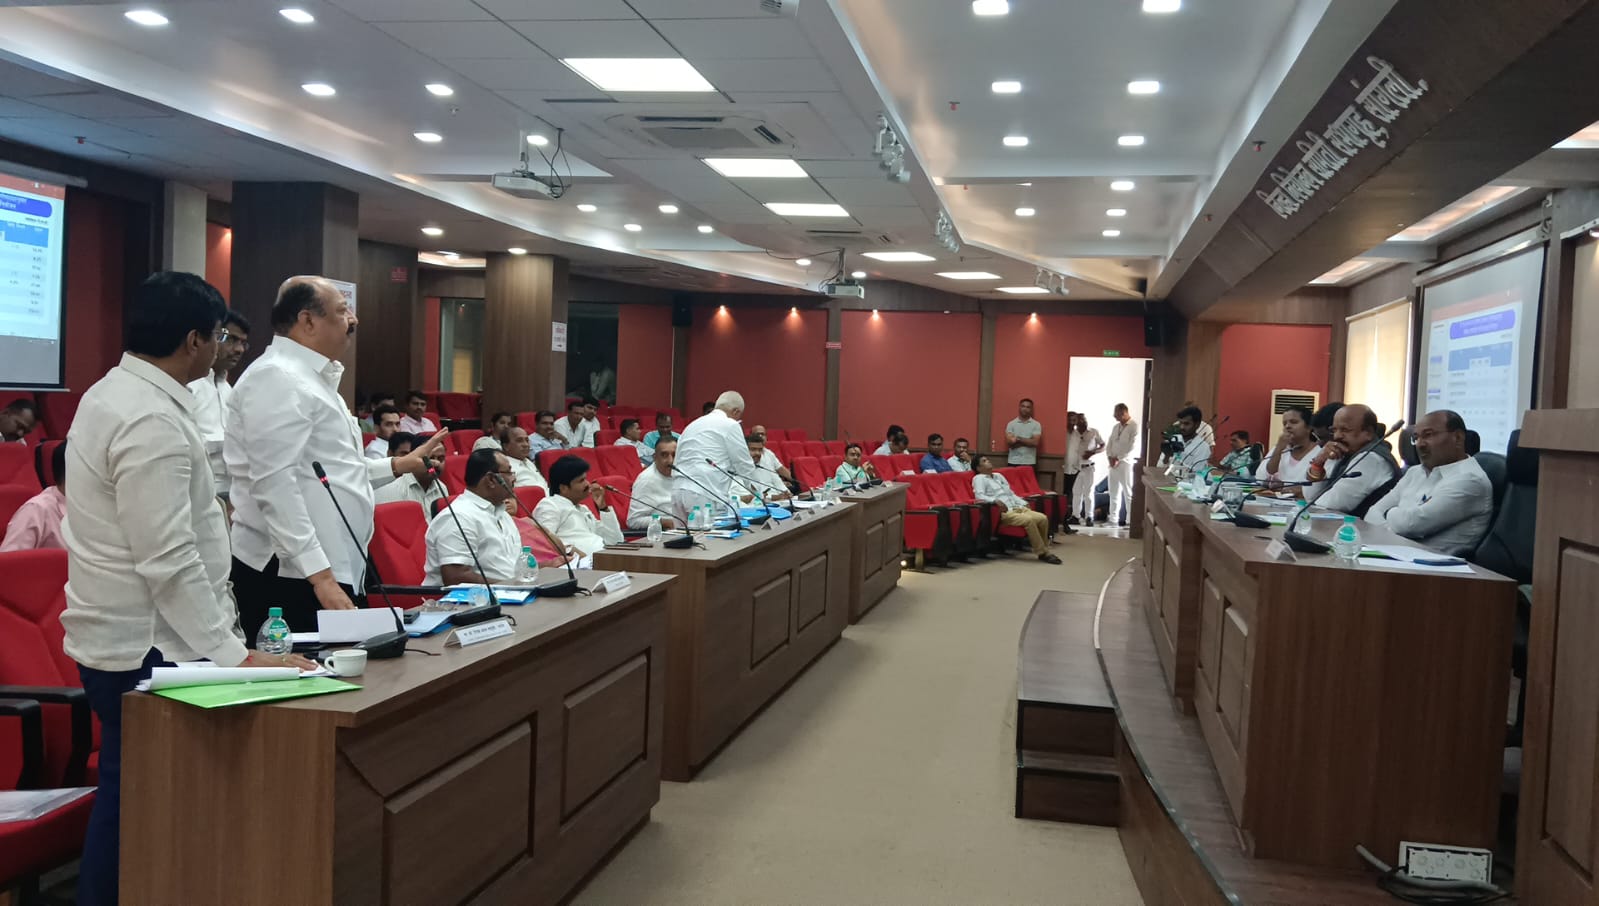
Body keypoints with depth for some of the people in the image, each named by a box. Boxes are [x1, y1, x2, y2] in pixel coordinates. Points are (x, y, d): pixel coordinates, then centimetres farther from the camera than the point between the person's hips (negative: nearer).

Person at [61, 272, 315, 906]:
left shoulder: (111, 394, 10)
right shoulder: (153, 420, -23)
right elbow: (170, 563, -27)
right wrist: (235, 656, -25)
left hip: (113, 637, 10)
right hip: (147, 647, -10)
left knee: (122, 799, 19)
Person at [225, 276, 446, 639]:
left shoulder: (310, 377, 19)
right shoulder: (278, 377, -13)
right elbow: (275, 484, -22)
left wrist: (400, 465, 20)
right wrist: (320, 574, -26)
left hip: (329, 570, 10)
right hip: (290, 577, -10)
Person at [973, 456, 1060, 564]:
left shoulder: (999, 476, 27)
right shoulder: (979, 478, 4)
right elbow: (979, 496, -13)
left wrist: (1024, 504, 11)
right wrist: (995, 500, -29)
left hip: (1017, 507, 7)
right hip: (1003, 512, -7)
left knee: (1043, 518, -16)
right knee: (1029, 520, -31)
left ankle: (1042, 549, -5)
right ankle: (1042, 553, -22)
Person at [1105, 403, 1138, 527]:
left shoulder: (1134, 426, -8)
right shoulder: (1116, 427, 15)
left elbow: (1133, 448, -15)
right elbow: (1109, 444, 13)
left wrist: (1118, 459, -14)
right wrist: (1110, 457, -4)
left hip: (1126, 464, -7)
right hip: (1113, 463, 7)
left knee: (1128, 493, -4)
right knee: (1113, 492, 10)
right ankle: (1113, 519, 16)